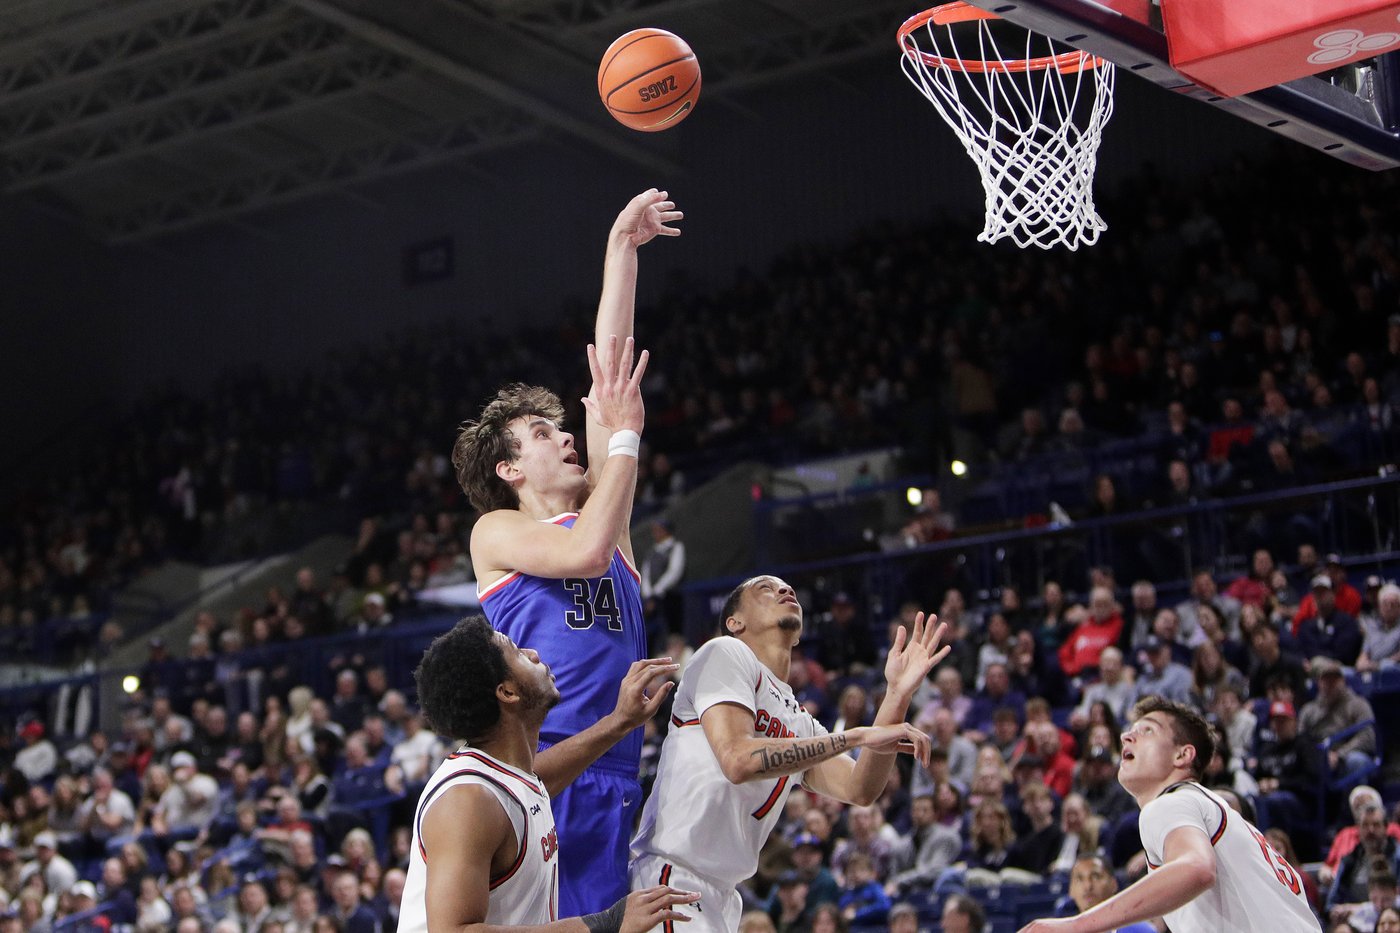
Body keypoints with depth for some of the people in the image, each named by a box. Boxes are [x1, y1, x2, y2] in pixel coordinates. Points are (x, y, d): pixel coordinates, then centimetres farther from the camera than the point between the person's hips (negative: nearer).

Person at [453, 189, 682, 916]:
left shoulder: (594, 506, 20)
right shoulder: (496, 533, 6)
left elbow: (609, 372, 17)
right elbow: (585, 552, -15)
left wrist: (622, 251, 15)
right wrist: (625, 434, -7)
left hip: (612, 783, 6)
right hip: (528, 772, -6)